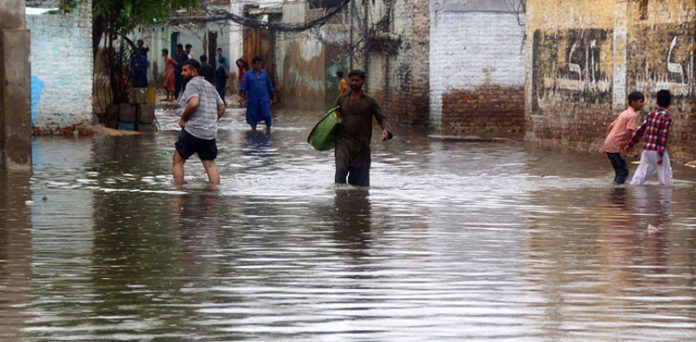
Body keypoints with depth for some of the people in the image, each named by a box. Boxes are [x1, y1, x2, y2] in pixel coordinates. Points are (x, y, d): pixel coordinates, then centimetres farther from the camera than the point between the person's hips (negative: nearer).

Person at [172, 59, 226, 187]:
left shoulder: (193, 84, -8)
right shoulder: (210, 86, 18)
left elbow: (194, 103, -25)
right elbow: (222, 108, 21)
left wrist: (183, 118, -12)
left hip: (192, 131, -7)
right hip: (210, 133, 7)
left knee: (177, 161, 5)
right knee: (210, 164, 9)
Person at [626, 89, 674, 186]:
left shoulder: (651, 115, 10)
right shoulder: (667, 117, -11)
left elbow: (640, 130, 13)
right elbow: (663, 135, -17)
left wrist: (631, 144, 22)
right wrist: (660, 155, -18)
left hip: (646, 150, 6)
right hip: (658, 151, -6)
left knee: (640, 175, 10)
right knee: (666, 178, 4)